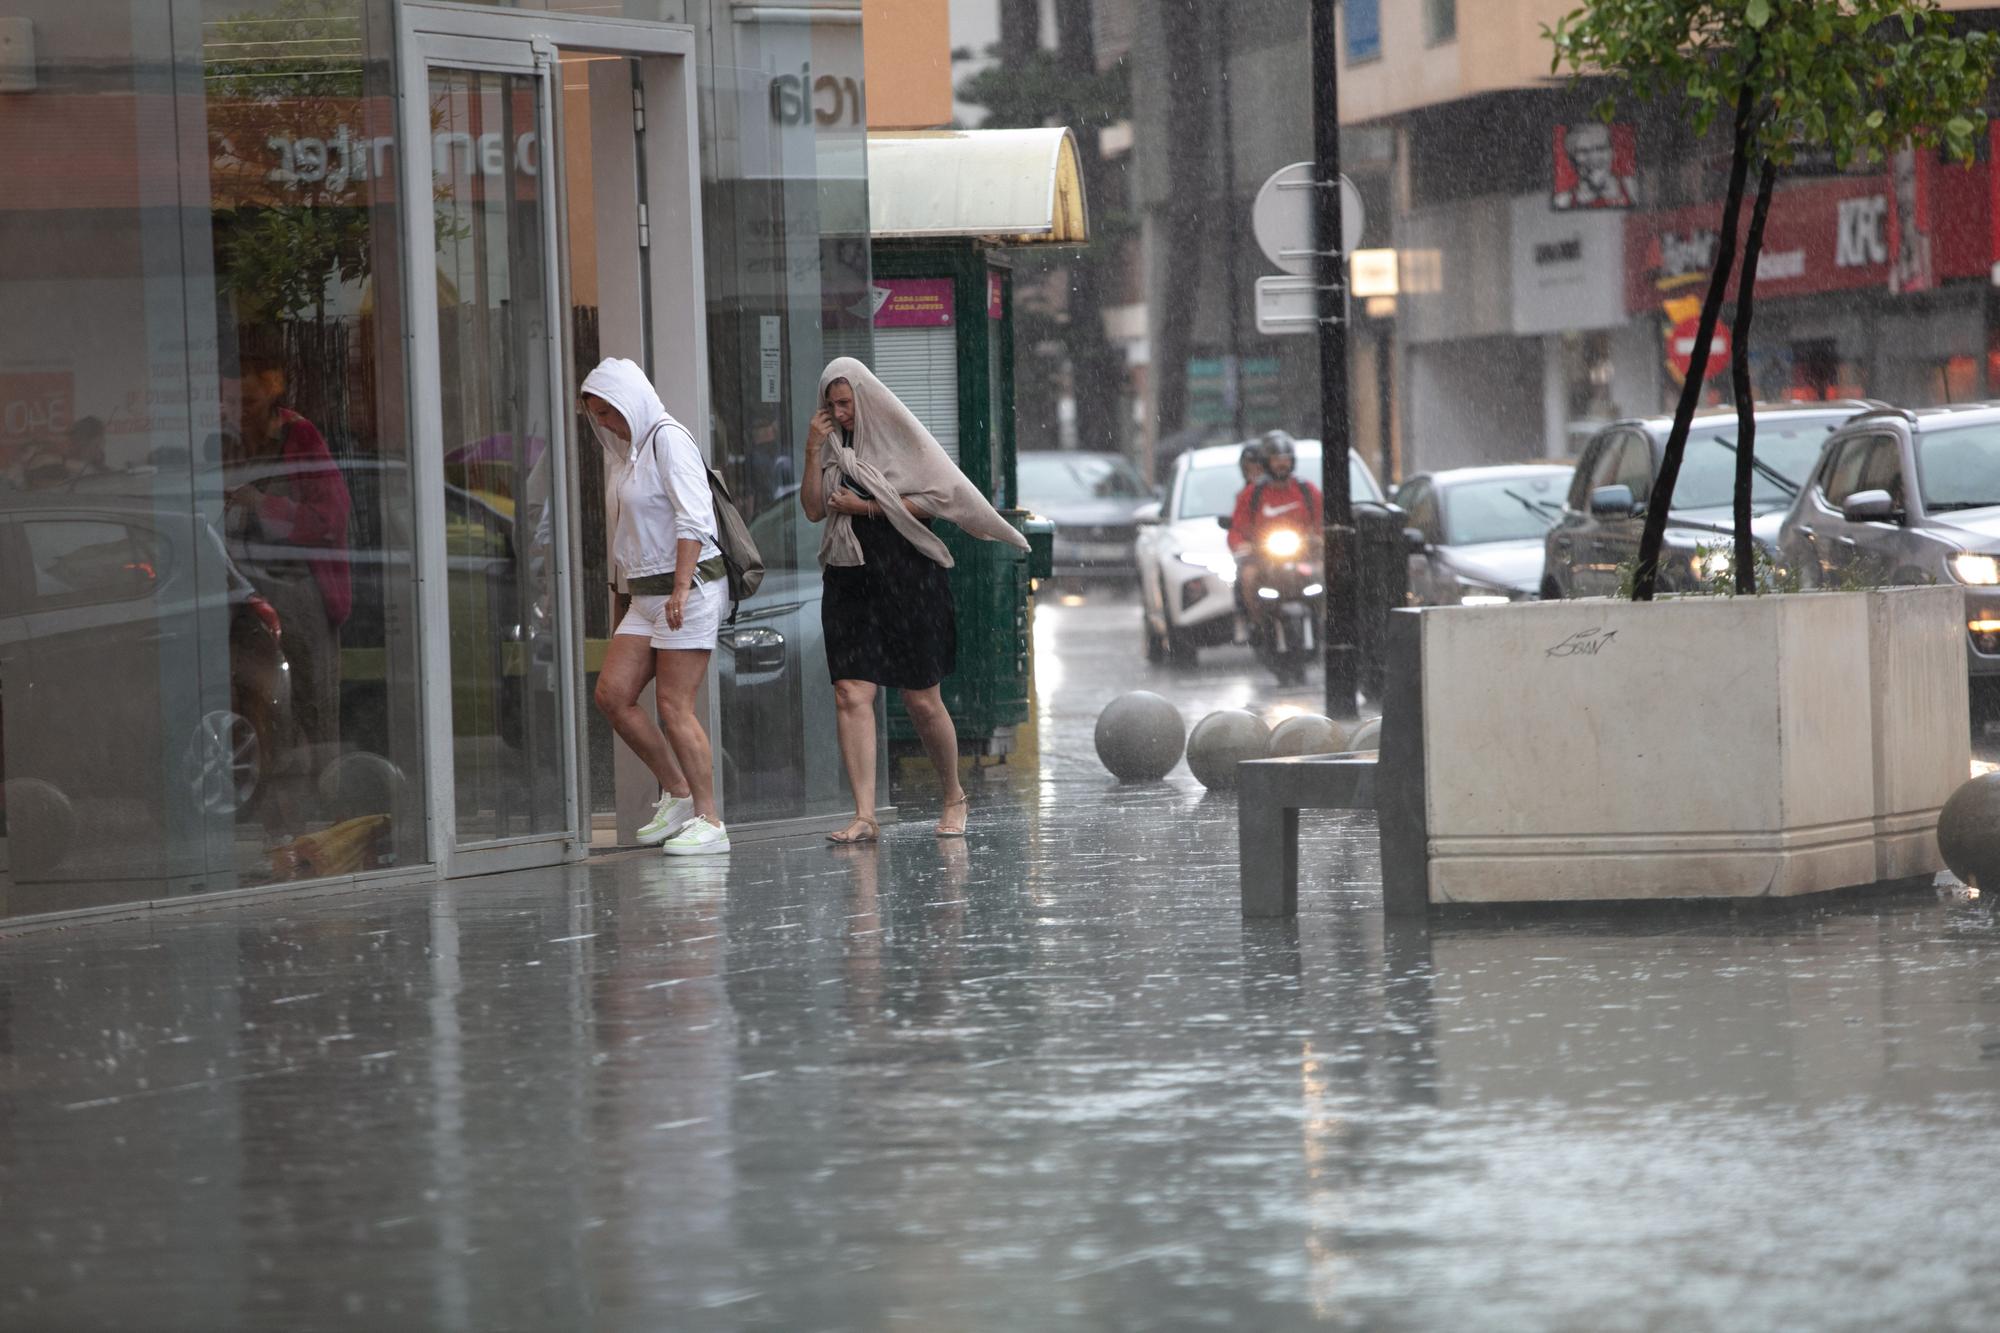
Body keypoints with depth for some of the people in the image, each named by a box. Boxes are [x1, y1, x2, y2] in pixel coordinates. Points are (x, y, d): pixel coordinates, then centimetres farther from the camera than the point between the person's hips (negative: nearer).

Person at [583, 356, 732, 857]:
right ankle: (677, 792, 9)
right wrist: (622, 599, 20)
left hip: (689, 587, -9)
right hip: (644, 592, 9)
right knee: (612, 694, -1)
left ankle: (709, 821, -5)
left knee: (674, 706, -10)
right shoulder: (621, 452, 18)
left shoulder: (668, 439, -9)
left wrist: (681, 590, -24)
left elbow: (693, 519, -18)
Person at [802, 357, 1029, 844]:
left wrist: (868, 507, -12)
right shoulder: (834, 446, 10)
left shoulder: (900, 434, -3)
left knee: (922, 700, 1)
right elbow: (814, 509, 4)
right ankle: (864, 816, -15)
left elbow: (936, 497, -10)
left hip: (908, 578, -4)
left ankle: (954, 798, 23)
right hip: (851, 580, 4)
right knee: (851, 694, -11)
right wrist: (813, 452, -7)